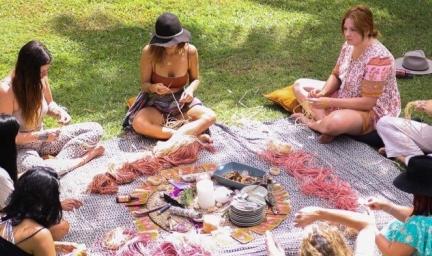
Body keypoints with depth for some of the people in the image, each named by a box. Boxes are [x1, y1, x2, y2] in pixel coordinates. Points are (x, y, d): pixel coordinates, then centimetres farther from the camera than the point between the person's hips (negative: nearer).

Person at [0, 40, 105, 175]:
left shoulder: (41, 79, -9)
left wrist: (60, 112, -11)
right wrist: (40, 136, -29)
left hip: (42, 139, 7)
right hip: (20, 148, -6)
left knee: (95, 129, -2)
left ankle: (58, 161, -18)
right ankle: (85, 157, -19)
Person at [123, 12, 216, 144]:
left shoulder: (190, 51, -14)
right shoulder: (149, 52, -19)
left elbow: (195, 79, 3)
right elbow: (144, 83, -8)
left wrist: (190, 89, -19)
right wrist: (153, 87, -32)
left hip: (181, 101, 2)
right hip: (156, 102, -1)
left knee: (210, 117, -24)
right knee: (138, 123, -34)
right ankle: (195, 136, -32)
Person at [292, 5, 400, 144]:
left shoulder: (377, 58, -29)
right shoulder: (349, 45, -4)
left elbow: (367, 102, -27)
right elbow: (336, 76, 8)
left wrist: (329, 102, -28)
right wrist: (323, 92, -14)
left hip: (372, 112, -9)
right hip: (346, 98, 9)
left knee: (335, 122, -41)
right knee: (300, 85, 3)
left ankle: (312, 122, -6)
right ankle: (322, 121, -17)